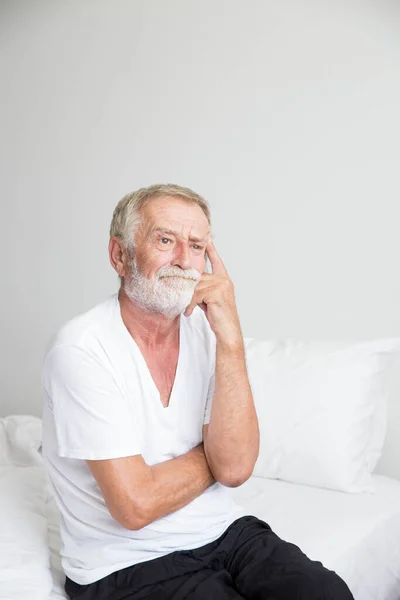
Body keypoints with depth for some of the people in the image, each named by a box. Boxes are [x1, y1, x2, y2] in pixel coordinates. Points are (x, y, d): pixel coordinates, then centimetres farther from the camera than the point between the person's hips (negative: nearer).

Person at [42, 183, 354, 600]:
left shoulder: (205, 331, -1)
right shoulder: (80, 349, -17)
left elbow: (235, 468, -13)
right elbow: (136, 505, -21)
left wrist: (230, 339, -20)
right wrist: (215, 454, -6)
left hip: (223, 530, 5)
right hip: (129, 564, -5)